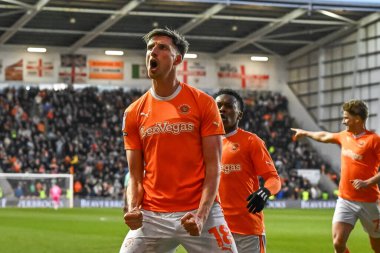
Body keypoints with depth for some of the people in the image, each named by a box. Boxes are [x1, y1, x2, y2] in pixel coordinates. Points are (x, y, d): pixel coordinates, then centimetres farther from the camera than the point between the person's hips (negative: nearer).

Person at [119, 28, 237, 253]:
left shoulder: (203, 103, 1)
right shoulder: (134, 113, 9)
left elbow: (213, 166, -3)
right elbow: (135, 175, 10)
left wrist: (201, 215, -15)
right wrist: (133, 209, -9)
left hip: (199, 212, -2)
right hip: (151, 217, 2)